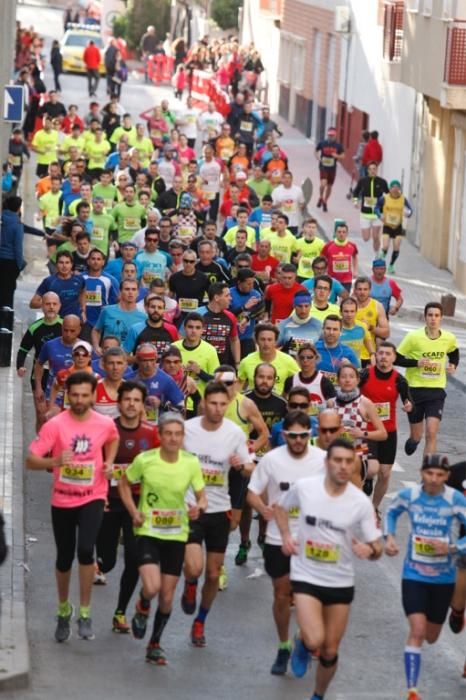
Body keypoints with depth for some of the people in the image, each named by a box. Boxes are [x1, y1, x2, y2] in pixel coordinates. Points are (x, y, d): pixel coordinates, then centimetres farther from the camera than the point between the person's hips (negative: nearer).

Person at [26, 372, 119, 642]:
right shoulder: (55, 425, -13)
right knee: (64, 559, 11)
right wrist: (55, 462, -35)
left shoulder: (105, 424, -5)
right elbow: (31, 460, -17)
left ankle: (85, 613, -6)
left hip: (93, 498, 0)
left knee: (86, 550, -21)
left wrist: (109, 462, 2)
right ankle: (64, 610, 37)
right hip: (62, 501, 0)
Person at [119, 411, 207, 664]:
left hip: (176, 534, 2)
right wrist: (134, 512, -7)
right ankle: (142, 608, 16)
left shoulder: (191, 463, -8)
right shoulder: (145, 460, -12)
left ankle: (155, 644, 29)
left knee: (167, 597, 7)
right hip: (148, 532, -2)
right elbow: (124, 482, 5)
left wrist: (199, 508, -21)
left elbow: (202, 496, 3)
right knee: (152, 587, -22)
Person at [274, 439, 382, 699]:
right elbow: (282, 506, 11)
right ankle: (302, 644, 16)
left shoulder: (361, 502, -12)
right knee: (314, 641, -21)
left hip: (341, 582, 1)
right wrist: (286, 536, -4)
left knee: (330, 652, 10)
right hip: (307, 577, -1)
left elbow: (377, 548, -7)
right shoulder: (304, 487, -11)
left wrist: (369, 550, -31)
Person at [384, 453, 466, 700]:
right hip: (414, 575, -1)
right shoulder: (408, 495, -9)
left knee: (431, 637, 16)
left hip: (443, 578, 1)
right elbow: (391, 512, 12)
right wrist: (389, 537, -3)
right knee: (417, 630, -17)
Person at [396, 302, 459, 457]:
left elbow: (454, 352, 21)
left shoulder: (449, 338, -3)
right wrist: (416, 363, -23)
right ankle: (413, 440, 50)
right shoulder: (414, 337, -13)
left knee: (431, 433, -14)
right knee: (416, 436, 13)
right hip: (415, 388, -1)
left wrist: (453, 365, 1)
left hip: (437, 390, 1)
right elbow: (397, 358, -9)